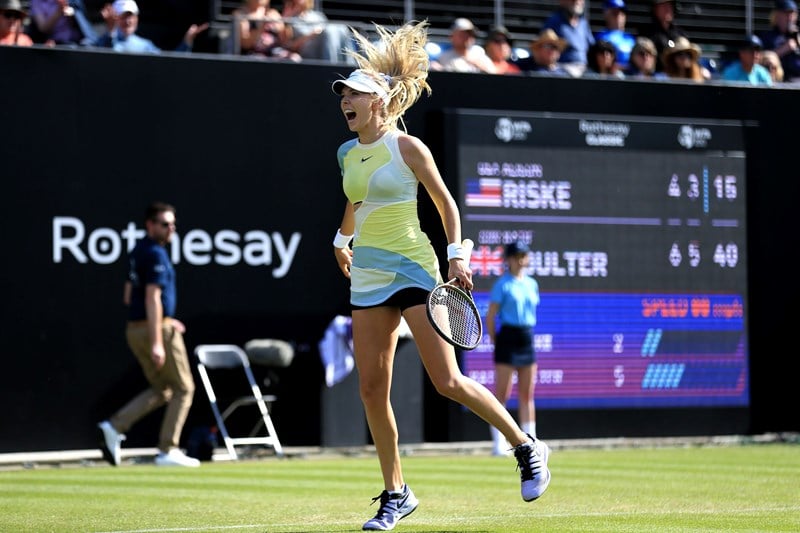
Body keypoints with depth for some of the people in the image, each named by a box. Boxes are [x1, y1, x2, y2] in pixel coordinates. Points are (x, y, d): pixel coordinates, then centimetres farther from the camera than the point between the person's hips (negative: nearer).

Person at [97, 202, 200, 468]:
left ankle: (114, 427, 3)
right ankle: (167, 451, 1)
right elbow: (152, 298, -22)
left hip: (135, 328, 9)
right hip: (156, 328, -9)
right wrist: (157, 342, -25)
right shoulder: (156, 254, -15)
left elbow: (128, 296, 21)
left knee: (162, 389, 17)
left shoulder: (138, 252, 14)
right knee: (183, 388, 3)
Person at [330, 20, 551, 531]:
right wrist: (342, 239, 37)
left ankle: (528, 448, 7)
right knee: (372, 389, 0)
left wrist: (457, 255, -9)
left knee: (448, 382, -11)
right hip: (368, 278, 6)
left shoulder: (407, 147, -8)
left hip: (413, 270, -6)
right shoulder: (347, 155, 10)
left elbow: (446, 202, -2)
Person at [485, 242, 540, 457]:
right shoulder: (503, 284, -5)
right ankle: (499, 444, -2)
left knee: (527, 395, 8)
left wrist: (528, 333, 13)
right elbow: (490, 317, -5)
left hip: (527, 340, 6)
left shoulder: (531, 284, 13)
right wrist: (496, 342, -5)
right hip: (508, 337, -6)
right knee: (503, 393, -4)